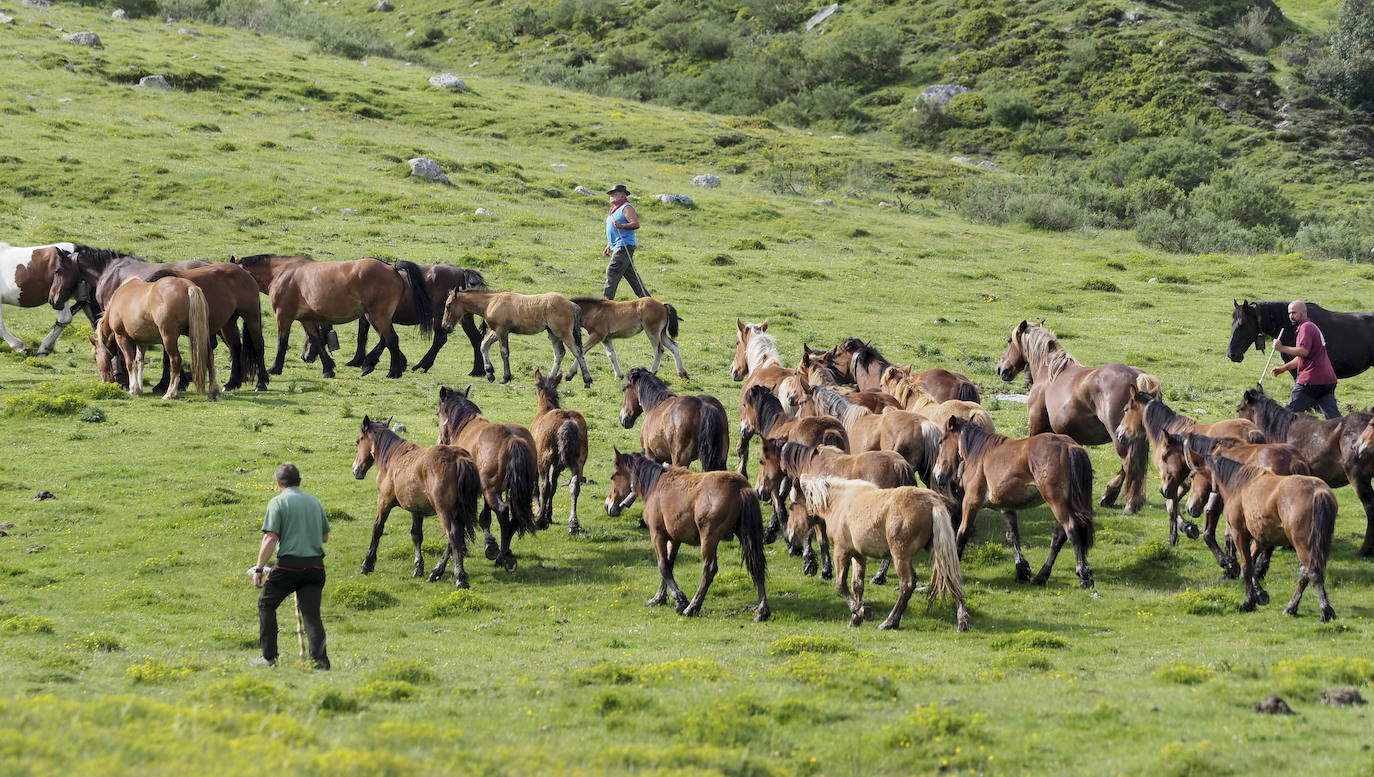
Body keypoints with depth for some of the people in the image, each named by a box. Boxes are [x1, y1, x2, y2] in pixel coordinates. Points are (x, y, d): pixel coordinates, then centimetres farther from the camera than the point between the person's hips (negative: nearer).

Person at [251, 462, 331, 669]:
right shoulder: (315, 502, 12)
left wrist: (259, 568, -9)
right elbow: (325, 536, 22)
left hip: (288, 564, -4)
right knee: (311, 613, 3)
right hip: (315, 564, 4)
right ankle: (320, 658, -13)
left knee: (266, 604, 16)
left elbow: (270, 538, -12)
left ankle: (269, 656, 15)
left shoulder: (278, 502, -4)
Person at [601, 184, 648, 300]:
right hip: (617, 247, 10)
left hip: (624, 246, -10)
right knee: (631, 275, 10)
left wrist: (622, 226, -35)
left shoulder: (626, 208, -8)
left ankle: (607, 298, -18)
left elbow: (636, 224, -21)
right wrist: (608, 247, 22)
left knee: (612, 271, -15)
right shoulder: (614, 209, 22)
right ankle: (646, 298, 13)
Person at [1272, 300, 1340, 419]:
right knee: (1334, 417, 3)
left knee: (1290, 412, 1)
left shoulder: (1306, 327, -9)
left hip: (1312, 381, -9)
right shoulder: (1312, 327, 24)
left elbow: (1303, 351, -24)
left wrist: (1282, 348, -17)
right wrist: (1283, 368, 22)